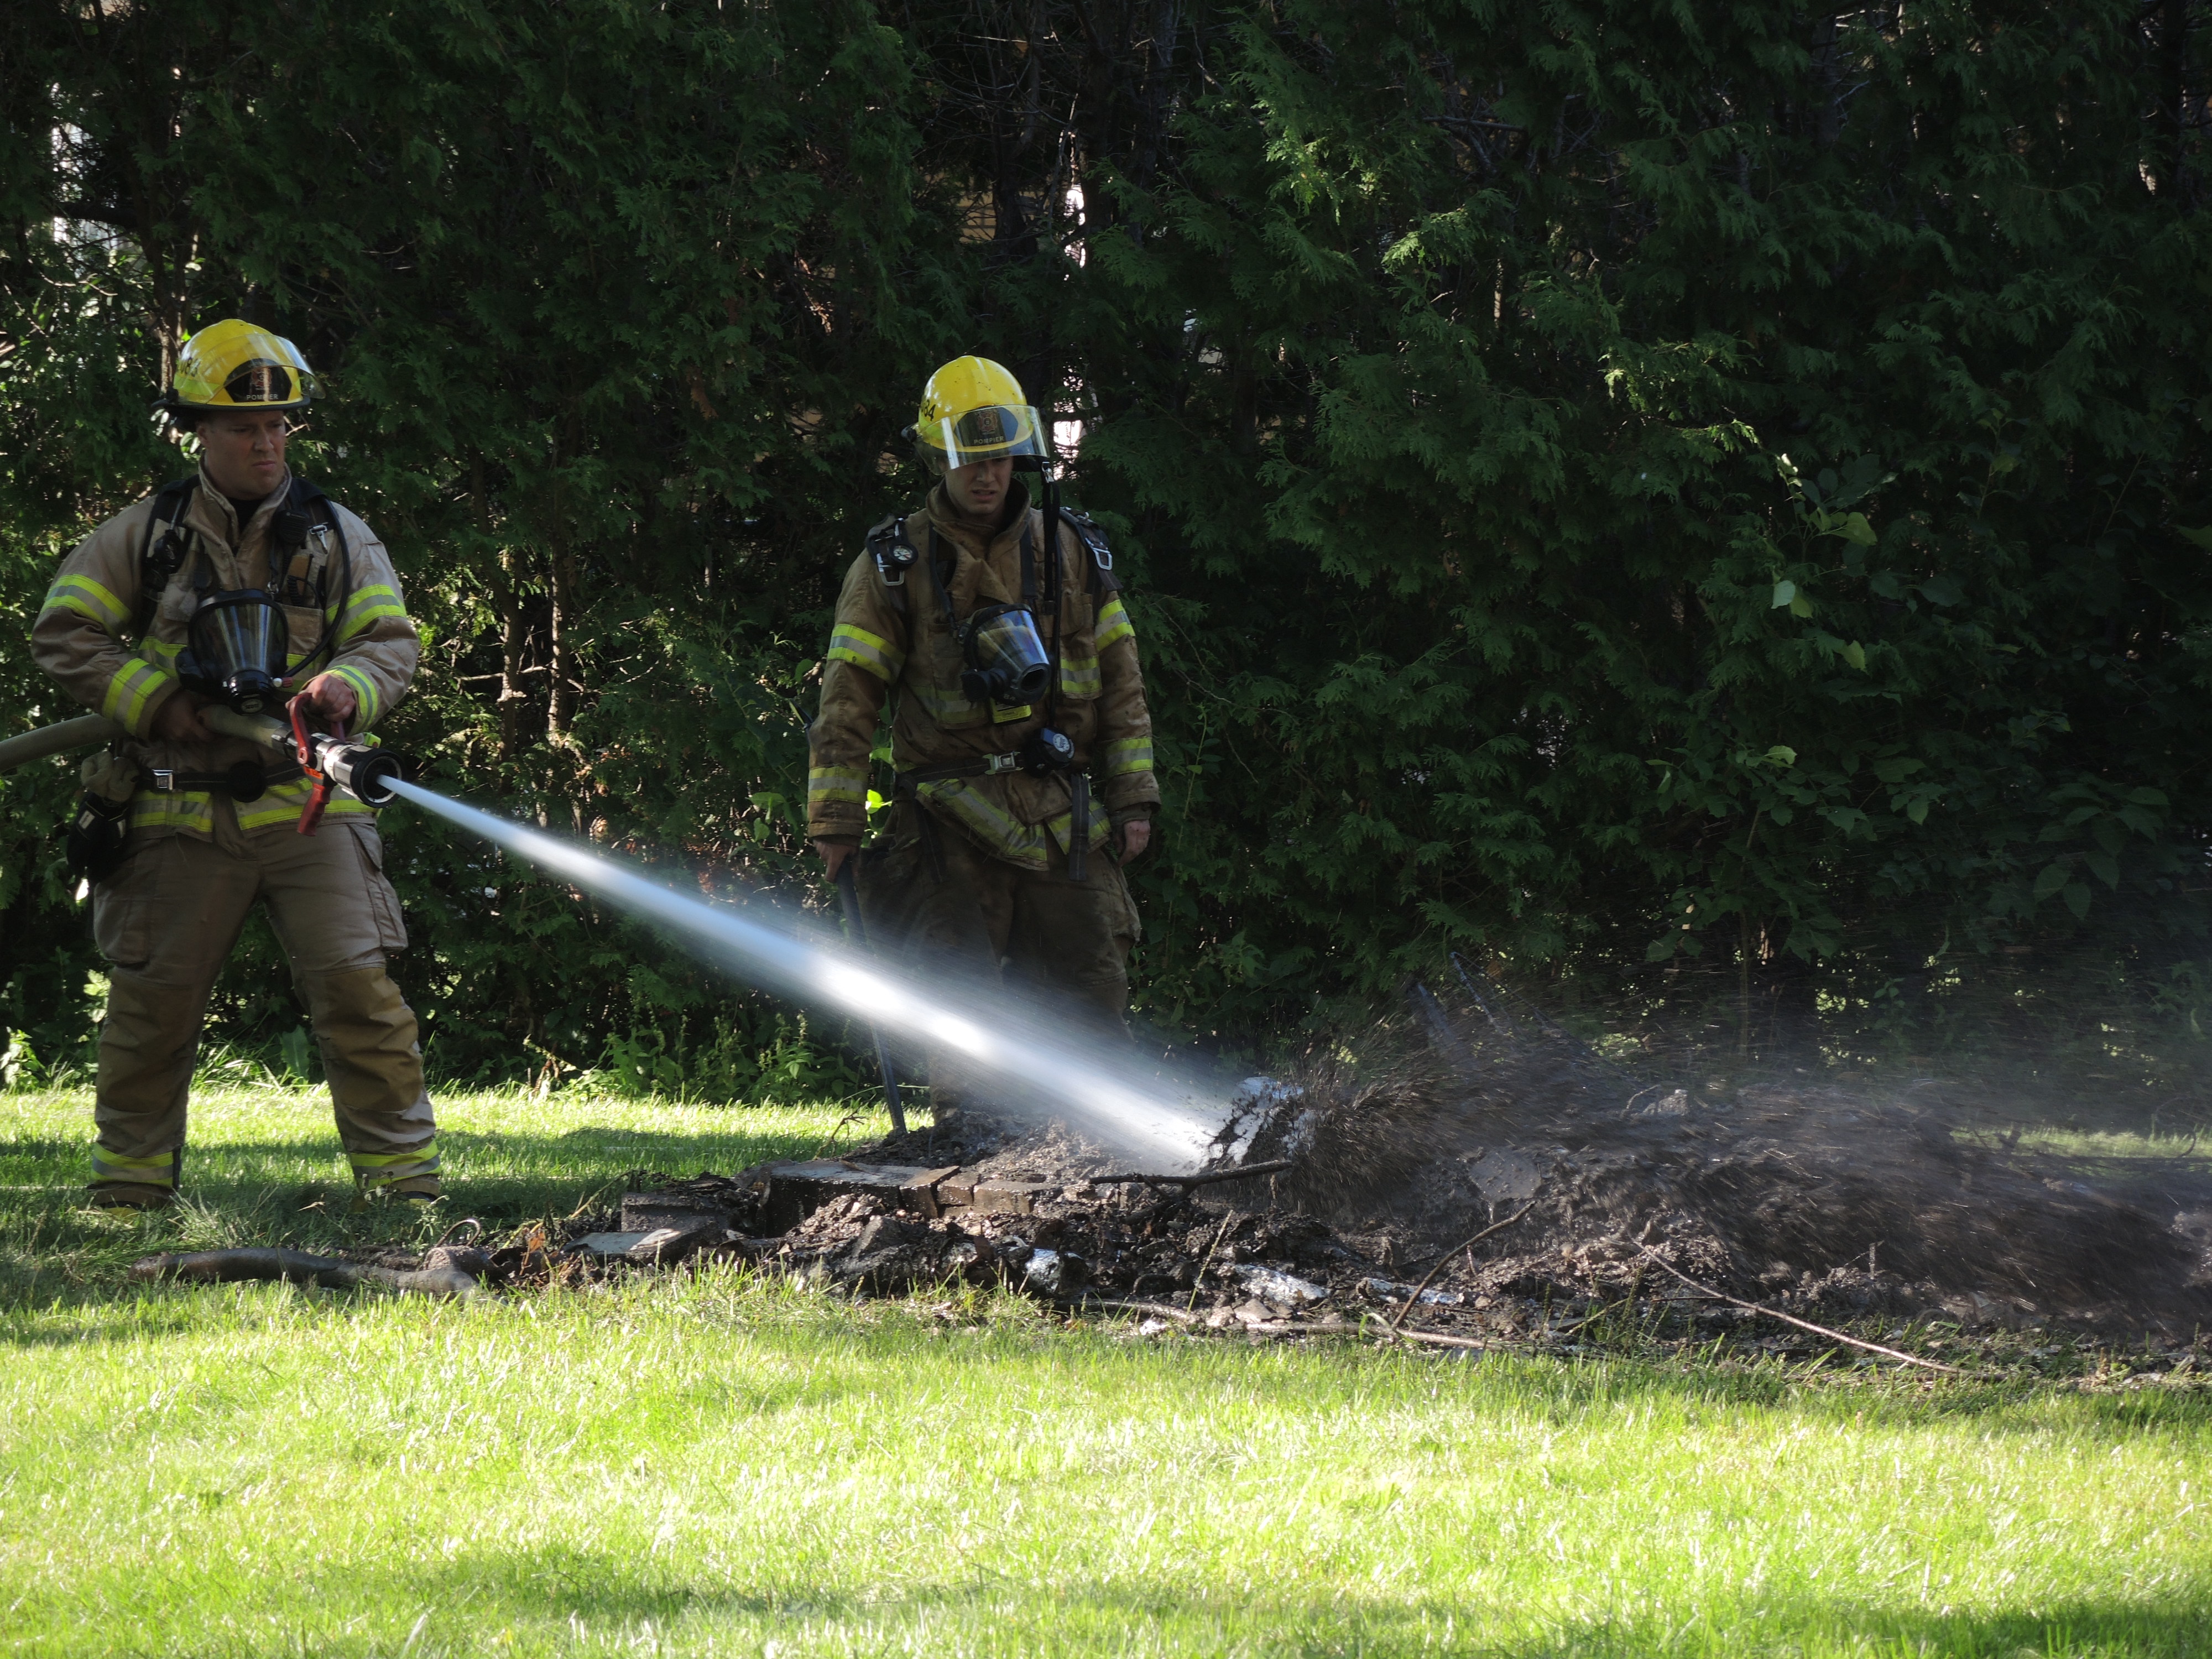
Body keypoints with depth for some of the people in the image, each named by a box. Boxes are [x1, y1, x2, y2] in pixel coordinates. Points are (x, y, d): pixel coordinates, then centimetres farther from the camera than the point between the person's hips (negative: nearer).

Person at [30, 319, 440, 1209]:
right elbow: (63, 634, 5)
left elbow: (392, 641, 5)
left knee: (357, 991, -9)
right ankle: (128, 1185, 17)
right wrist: (157, 701, -7)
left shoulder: (338, 537, 9)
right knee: (152, 1003, 4)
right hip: (182, 816, 0)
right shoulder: (143, 536, 6)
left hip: (307, 804, 0)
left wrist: (345, 687, -17)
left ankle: (404, 1179, -4)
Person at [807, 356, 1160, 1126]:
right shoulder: (895, 565, 2)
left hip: (1060, 809, 2)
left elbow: (1119, 680, 14)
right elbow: (850, 694, 1)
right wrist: (834, 819, -5)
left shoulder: (1071, 552, 11)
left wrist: (1133, 800, 8)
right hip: (950, 810, -2)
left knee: (1091, 990, -2)